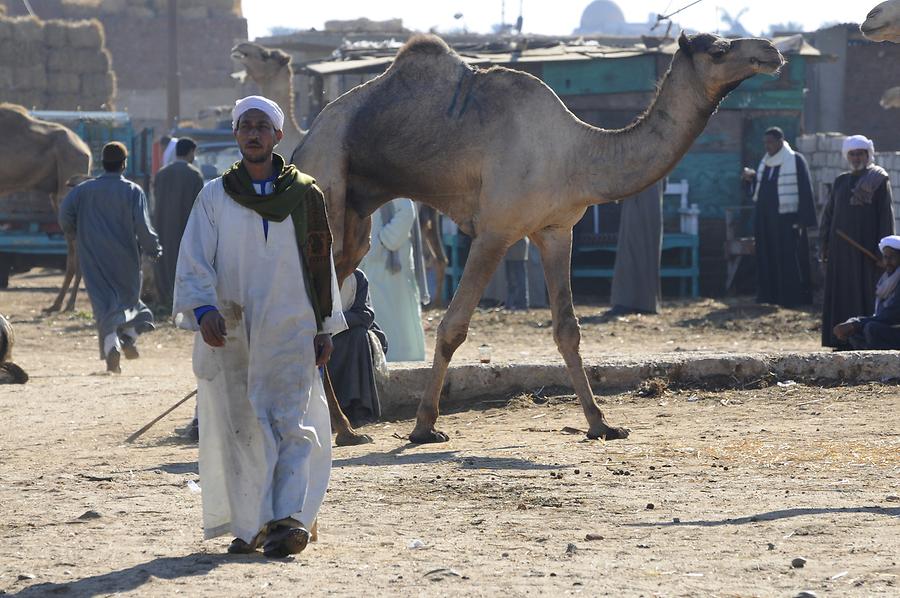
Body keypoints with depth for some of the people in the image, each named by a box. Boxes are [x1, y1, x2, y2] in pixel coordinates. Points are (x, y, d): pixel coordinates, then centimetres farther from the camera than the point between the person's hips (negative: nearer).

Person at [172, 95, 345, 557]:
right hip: (229, 331, 1)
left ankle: (290, 517, -22)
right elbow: (193, 262, -2)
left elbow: (322, 262, 13)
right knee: (239, 430, 1)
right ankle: (250, 525, 8)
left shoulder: (304, 195, 8)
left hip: (290, 330, -1)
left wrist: (325, 327, 11)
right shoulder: (214, 197, 7)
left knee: (291, 423, -13)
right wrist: (203, 309, -19)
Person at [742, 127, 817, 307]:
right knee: (768, 258, 6)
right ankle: (772, 295, 10)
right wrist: (752, 179, -3)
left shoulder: (796, 160, -7)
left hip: (787, 220, -7)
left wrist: (802, 220, -16)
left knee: (788, 260, -5)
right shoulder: (765, 162, 13)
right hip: (765, 219, 7)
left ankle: (792, 297, 0)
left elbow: (805, 191, -10)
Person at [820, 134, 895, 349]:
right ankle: (842, 338, 6)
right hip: (841, 248, 5)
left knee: (865, 291, -5)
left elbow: (886, 215, -5)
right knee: (841, 292, 3)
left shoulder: (878, 180, 0)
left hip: (865, 247, -5)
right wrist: (824, 245, 8)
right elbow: (828, 213, 15)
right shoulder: (841, 182, 15)